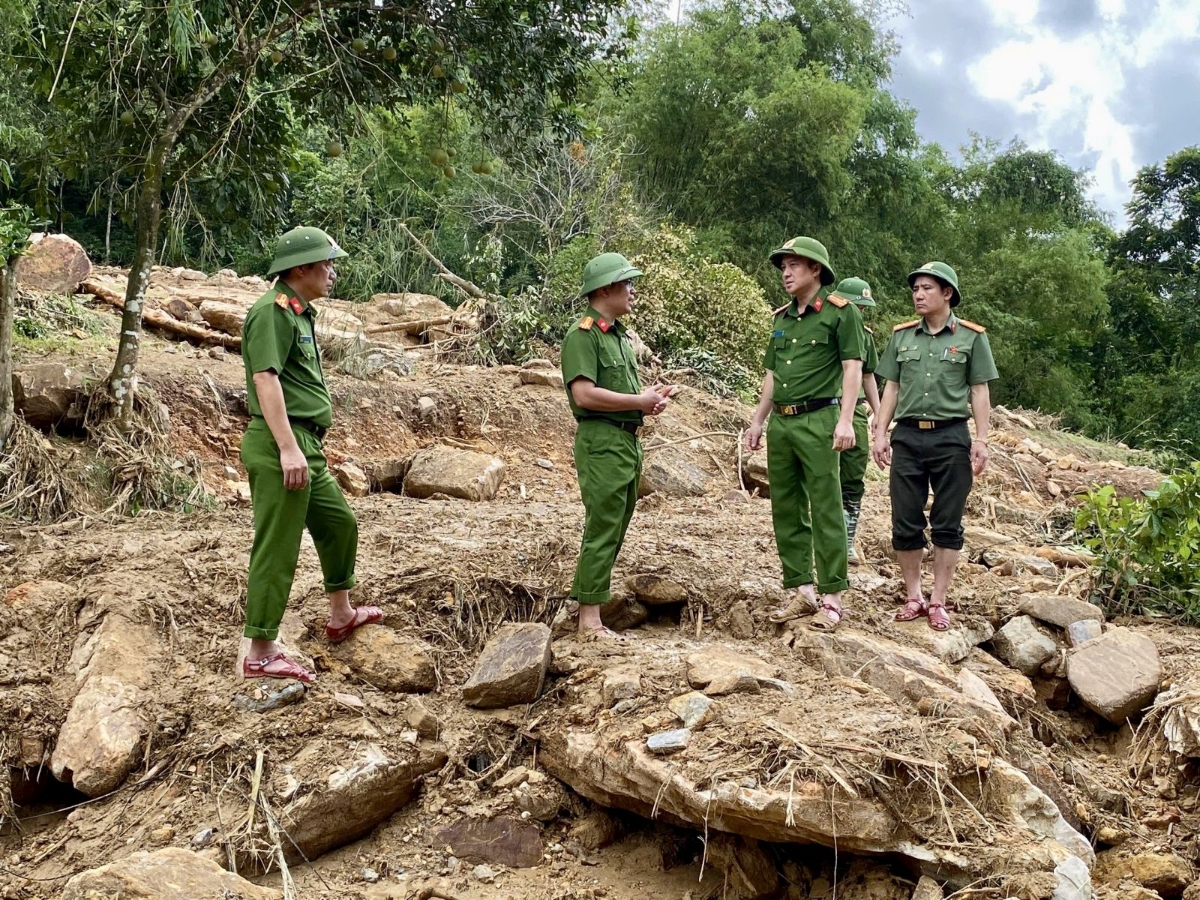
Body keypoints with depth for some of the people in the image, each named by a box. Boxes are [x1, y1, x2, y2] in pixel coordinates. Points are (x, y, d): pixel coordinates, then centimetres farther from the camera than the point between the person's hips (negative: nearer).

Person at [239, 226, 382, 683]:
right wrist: (287, 447, -27)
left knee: (340, 523, 22)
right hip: (281, 445, -10)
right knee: (277, 551, -6)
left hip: (307, 448, 10)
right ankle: (260, 654, 0)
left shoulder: (299, 314, 19)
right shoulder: (273, 310, -11)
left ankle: (341, 615, 39)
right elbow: (265, 378, -21)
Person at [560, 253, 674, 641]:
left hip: (629, 441, 9)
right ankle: (590, 621, -4)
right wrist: (639, 401, -15)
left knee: (615, 531, 12)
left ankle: (584, 598, 21)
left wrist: (650, 397, 6)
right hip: (601, 442, -9)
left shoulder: (620, 335, 19)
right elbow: (584, 394, -21)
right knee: (602, 531, -8)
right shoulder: (583, 335, -11)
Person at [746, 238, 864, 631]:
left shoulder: (840, 312, -3)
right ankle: (801, 590, 16)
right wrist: (758, 421, 18)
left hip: (817, 420, -7)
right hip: (780, 423, 7)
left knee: (826, 511, -5)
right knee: (785, 510, 9)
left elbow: (853, 367, -8)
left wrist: (845, 421, -16)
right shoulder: (782, 318, 17)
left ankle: (831, 597, -1)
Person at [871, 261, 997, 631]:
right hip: (907, 437, 3)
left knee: (947, 525, 3)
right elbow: (892, 388, 12)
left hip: (951, 438, -3)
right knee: (905, 523, 3)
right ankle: (913, 596, 15)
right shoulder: (902, 336, 10)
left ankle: (938, 601, 10)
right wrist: (880, 433, 4)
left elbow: (980, 392, 2)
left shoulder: (971, 337, 2)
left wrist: (981, 441, -5)